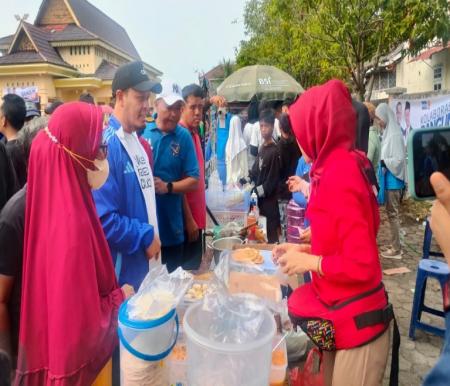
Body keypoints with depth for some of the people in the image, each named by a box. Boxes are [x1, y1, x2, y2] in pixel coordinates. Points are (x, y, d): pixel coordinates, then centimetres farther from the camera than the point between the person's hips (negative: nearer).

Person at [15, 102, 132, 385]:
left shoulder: (56, 204, -5)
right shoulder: (72, 221, -33)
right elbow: (82, 319, -27)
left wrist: (113, 294, 7)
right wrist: (120, 298, -13)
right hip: (79, 348, -7)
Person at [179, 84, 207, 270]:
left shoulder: (194, 133, 11)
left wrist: (198, 217, 18)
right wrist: (189, 219, -18)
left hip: (197, 215, 9)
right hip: (187, 218, -9)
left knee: (195, 266, 18)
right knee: (187, 268, 3)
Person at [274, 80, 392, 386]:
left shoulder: (340, 175, -24)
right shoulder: (336, 168, 4)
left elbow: (362, 264, -25)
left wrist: (309, 262, -14)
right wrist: (305, 250, 6)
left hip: (356, 323, -8)